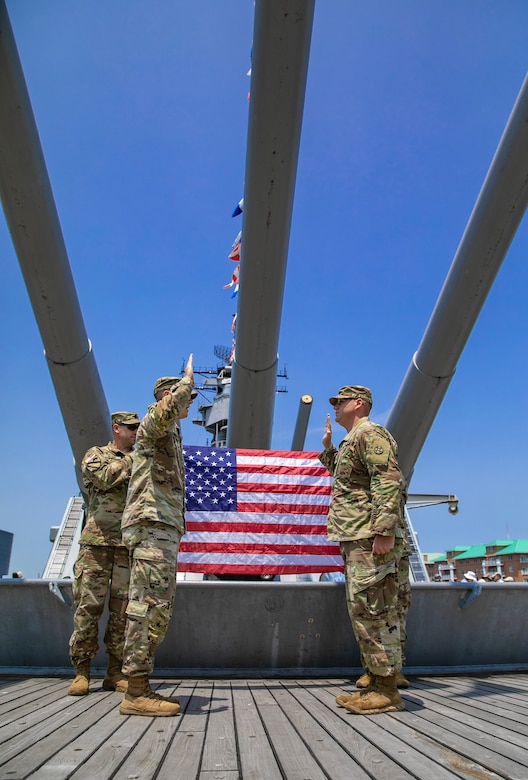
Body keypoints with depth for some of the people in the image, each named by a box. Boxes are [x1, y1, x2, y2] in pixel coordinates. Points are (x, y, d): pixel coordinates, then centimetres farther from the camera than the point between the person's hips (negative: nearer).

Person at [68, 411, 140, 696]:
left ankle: (115, 672, 12)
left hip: (130, 545, 3)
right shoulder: (95, 455, 8)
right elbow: (105, 477, -13)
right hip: (97, 542, -3)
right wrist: (133, 458, -7)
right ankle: (81, 672, 10)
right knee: (88, 607, -1)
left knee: (123, 610, 3)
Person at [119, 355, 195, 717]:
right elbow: (168, 407, -29)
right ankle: (137, 693, -6)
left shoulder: (169, 434, 27)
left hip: (164, 530, 10)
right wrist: (188, 379, -14)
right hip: (152, 525, -10)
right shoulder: (153, 424, -3)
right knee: (149, 605, -11)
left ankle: (141, 687, 15)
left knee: (158, 608, 10)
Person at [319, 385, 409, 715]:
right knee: (376, 611, 16)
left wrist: (384, 530, -29)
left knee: (371, 609, -8)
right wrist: (328, 448, 27)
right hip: (357, 538, 11)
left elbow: (389, 480, -22)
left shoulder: (371, 433, -10)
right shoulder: (353, 440, 23)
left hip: (371, 538, -11)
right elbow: (346, 477, 39)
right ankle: (379, 674, 27)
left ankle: (386, 690, -1)